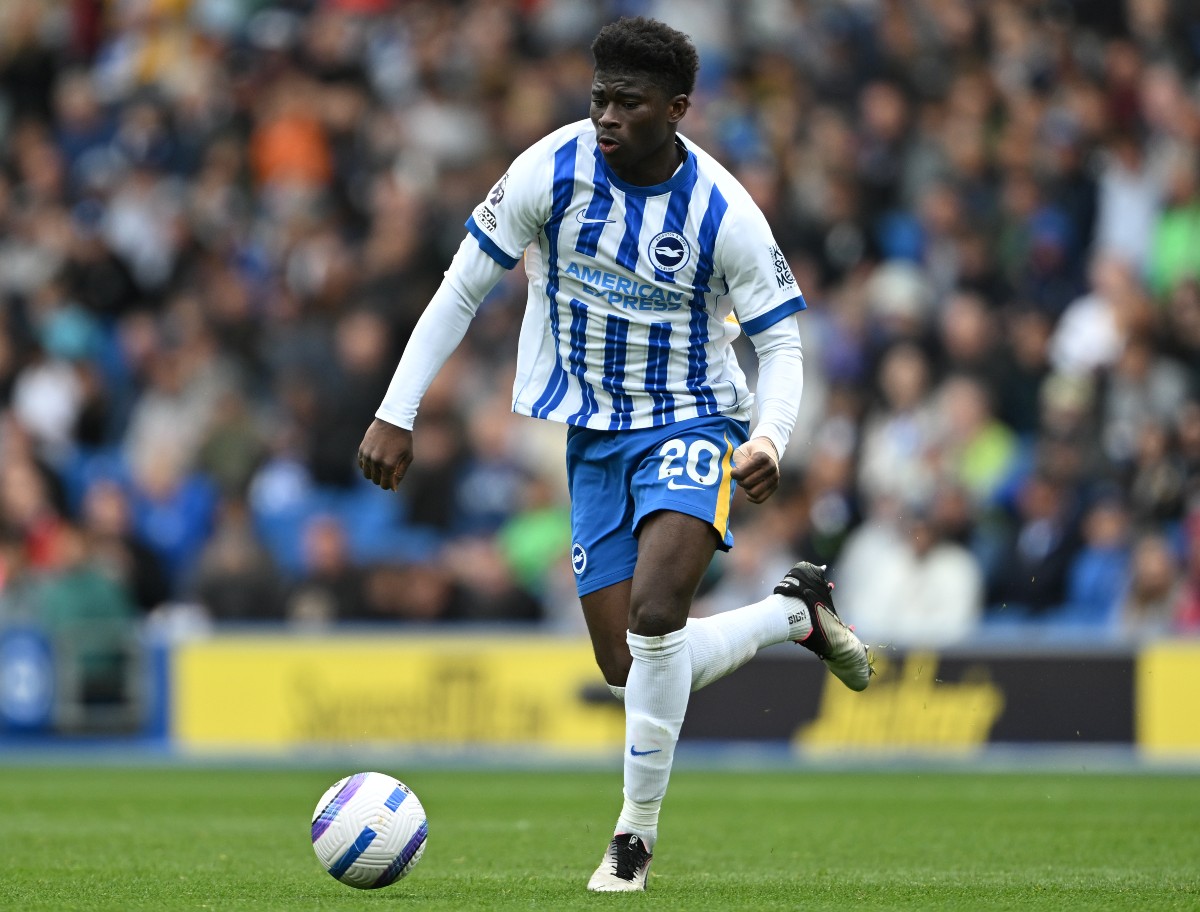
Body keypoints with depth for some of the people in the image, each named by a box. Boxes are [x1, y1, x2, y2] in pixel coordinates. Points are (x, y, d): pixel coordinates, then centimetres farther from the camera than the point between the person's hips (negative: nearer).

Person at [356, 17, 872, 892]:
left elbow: (781, 339, -6)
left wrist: (770, 440, -25)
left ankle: (637, 833, -10)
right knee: (631, 670, 0)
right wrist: (397, 415, -5)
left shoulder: (724, 213, -16)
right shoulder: (552, 170, -12)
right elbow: (462, 289, -2)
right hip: (592, 435, 4)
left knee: (653, 613, -28)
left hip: (690, 425, -3)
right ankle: (798, 610, 27)